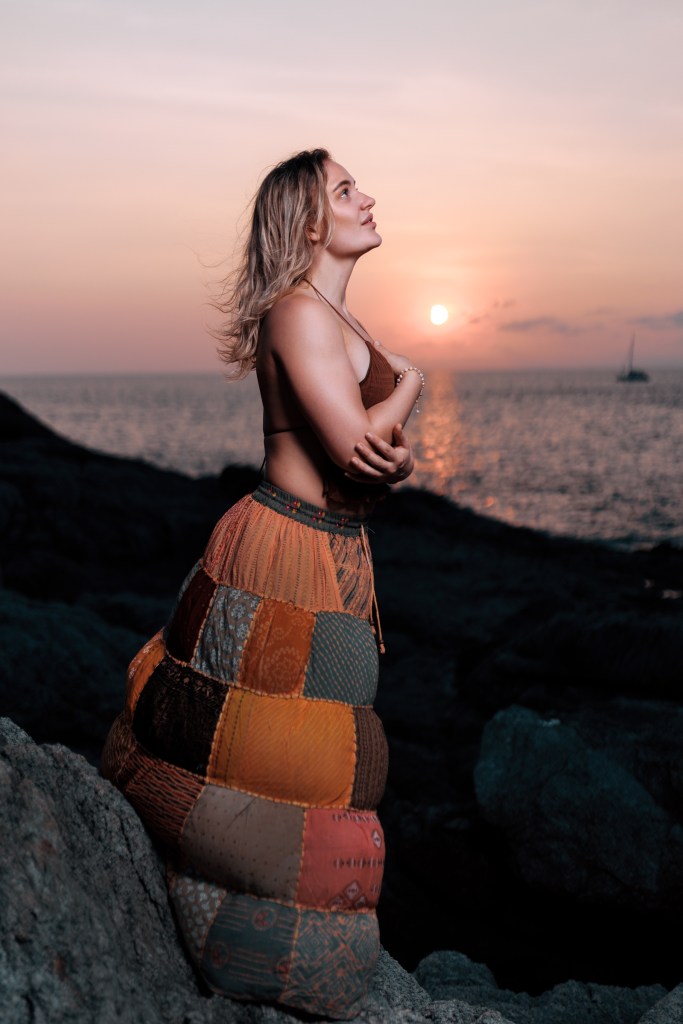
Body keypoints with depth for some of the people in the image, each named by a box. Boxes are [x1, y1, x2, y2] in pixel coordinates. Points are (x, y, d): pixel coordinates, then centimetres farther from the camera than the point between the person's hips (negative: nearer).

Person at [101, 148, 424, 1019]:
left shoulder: (339, 323, 14)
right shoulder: (299, 312, -16)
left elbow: (378, 455, 12)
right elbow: (358, 446, -24)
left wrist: (397, 454, -13)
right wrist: (409, 383, -5)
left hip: (337, 558, 9)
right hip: (285, 563, -9)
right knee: (279, 768, 4)